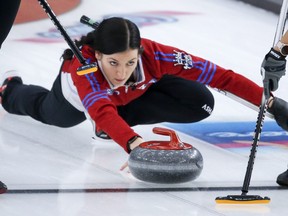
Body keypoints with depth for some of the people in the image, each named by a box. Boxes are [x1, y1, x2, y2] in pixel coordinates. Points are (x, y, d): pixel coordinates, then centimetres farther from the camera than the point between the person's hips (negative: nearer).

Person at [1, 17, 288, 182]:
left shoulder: (153, 55, -43)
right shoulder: (81, 65, -49)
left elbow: (220, 76, -42)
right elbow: (101, 111, -65)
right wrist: (132, 142, -83)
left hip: (129, 96, 1)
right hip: (77, 96, -1)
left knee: (200, 103, -21)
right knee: (47, 111, 30)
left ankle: (124, 116, -2)